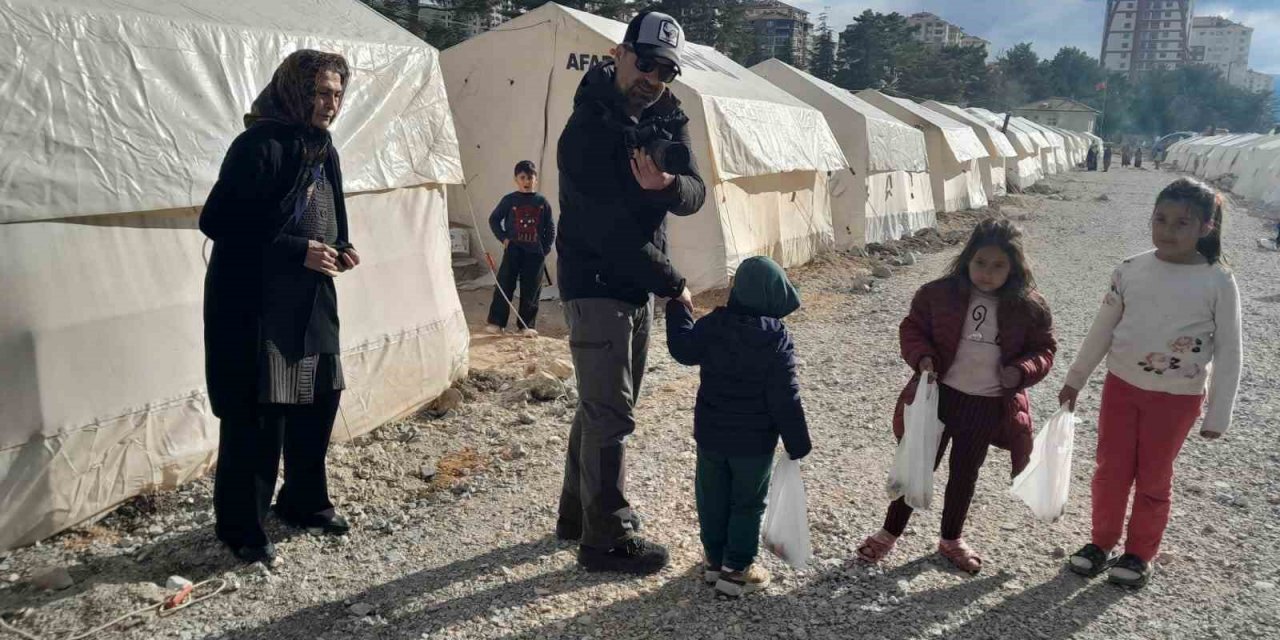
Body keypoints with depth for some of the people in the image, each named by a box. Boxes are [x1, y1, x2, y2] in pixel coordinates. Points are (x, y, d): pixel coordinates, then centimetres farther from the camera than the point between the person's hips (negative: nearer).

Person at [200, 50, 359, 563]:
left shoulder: (321, 149, 11)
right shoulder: (259, 145, -15)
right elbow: (217, 221, -19)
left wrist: (338, 249, 1)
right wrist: (297, 251, -22)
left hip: (310, 300, 8)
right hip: (253, 302, -8)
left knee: (319, 398, 13)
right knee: (256, 415, -2)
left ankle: (303, 501, 31)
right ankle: (240, 525, 14)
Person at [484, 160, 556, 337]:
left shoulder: (542, 202, 3)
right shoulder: (509, 200, 0)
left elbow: (551, 228, 8)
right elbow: (494, 219, 8)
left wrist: (546, 248, 1)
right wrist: (503, 238, -3)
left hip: (535, 253, 1)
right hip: (513, 250, -1)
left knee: (531, 290, 4)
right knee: (504, 286, -2)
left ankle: (527, 325, 13)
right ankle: (496, 322, 5)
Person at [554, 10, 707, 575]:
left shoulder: (668, 120, 5)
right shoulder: (588, 128, -18)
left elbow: (695, 195, -6)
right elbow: (610, 228, -21)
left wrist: (665, 184, -30)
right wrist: (673, 285, -15)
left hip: (638, 286, 8)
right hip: (596, 287, -8)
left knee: (603, 405, 17)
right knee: (610, 413, -4)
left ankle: (578, 514, 32)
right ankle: (606, 539, 7)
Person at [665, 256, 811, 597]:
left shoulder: (712, 325, -8)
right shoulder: (776, 338, -15)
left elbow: (683, 349, 8)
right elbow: (785, 398, -14)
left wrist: (678, 308, 21)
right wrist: (797, 444, -5)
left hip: (710, 434, 3)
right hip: (754, 441, -3)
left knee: (712, 499, 17)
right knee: (748, 504, 10)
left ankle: (714, 559, 29)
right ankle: (737, 569, 16)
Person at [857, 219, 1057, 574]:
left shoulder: (1029, 307, -8)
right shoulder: (939, 293, -11)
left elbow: (1044, 348, 2)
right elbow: (912, 328, 0)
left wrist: (1023, 371, -17)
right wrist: (921, 357, -19)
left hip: (990, 406, 1)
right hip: (940, 395, -1)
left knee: (965, 472, 17)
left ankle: (951, 539, 37)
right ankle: (890, 532, 26)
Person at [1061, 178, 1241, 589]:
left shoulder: (1218, 282, -13)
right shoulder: (1131, 270, -6)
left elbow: (1228, 352, -7)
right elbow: (1102, 330, 5)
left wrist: (1218, 414, -6)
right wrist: (1075, 379, 10)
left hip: (1178, 398, -2)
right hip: (1121, 385, 3)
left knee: (1153, 479, 12)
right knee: (1111, 470, 11)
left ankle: (1140, 553, 31)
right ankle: (1102, 542, 31)